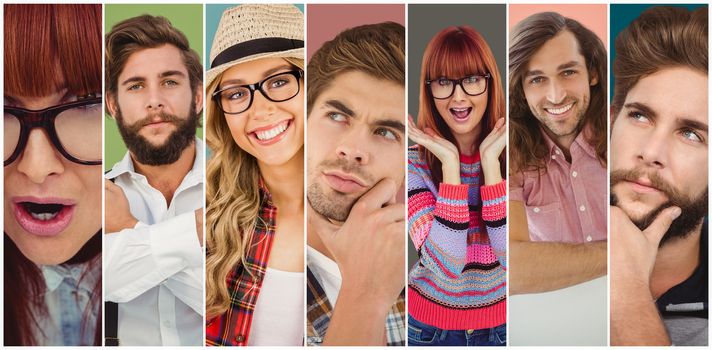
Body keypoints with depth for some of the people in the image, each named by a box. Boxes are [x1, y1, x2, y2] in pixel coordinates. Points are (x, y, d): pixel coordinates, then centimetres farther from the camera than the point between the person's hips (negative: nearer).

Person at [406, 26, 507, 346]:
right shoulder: (414, 162, -13)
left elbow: (511, 256, -21)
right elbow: (447, 266, -25)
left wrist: (490, 161, -23)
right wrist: (450, 163, -26)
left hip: (501, 321, 1)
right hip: (432, 325, -1)